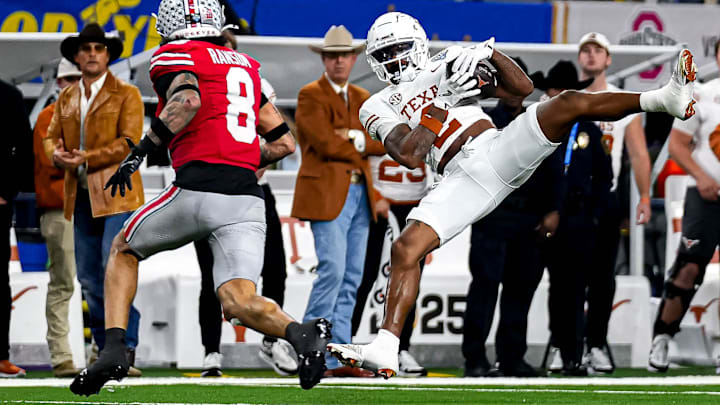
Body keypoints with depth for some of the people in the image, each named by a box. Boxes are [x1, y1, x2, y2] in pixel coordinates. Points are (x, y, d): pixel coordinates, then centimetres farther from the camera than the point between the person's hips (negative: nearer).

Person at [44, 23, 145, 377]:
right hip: (81, 198, 6)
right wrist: (56, 153, -8)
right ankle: (105, 352, 15)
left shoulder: (126, 95, 0)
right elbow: (51, 136, 17)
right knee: (89, 278, 7)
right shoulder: (66, 98, 17)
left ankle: (125, 351, -14)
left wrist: (86, 159, -17)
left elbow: (129, 142, -10)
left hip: (116, 195, -6)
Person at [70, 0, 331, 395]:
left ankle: (114, 350, 8)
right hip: (247, 197, 5)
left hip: (199, 189, -5)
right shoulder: (246, 67, 24)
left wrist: (140, 152, -14)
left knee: (124, 249, 21)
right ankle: (302, 334, -32)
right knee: (238, 301, -2)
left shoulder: (174, 57, 5)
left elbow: (187, 101, -19)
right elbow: (284, 142, 23)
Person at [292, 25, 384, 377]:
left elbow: (383, 142, 5)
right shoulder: (310, 96, -2)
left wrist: (354, 138, -11)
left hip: (360, 195, 7)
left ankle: (338, 357, 6)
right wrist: (358, 151, -1)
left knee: (352, 278, 4)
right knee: (332, 270, -16)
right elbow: (326, 143, -13)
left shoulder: (362, 99, 18)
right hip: (327, 193, -7)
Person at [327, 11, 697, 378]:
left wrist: (489, 52, -2)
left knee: (569, 104, -18)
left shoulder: (449, 67, 21)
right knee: (405, 249, -20)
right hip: (462, 179, -1)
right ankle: (384, 351, -22)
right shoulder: (378, 107, 16)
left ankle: (666, 99, -21)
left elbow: (522, 87, 14)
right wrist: (440, 103, -8)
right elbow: (409, 155, -3)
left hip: (501, 150, 1)